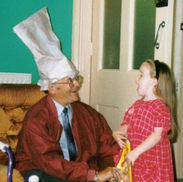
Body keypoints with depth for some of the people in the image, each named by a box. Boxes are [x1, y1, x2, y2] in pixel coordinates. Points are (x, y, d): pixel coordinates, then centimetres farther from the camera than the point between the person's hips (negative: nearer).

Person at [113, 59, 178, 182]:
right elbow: (127, 125, 14)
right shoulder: (137, 105, 9)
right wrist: (117, 133, -8)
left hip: (154, 163, -7)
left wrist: (136, 152, -25)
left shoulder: (160, 107, -14)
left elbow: (158, 134, -21)